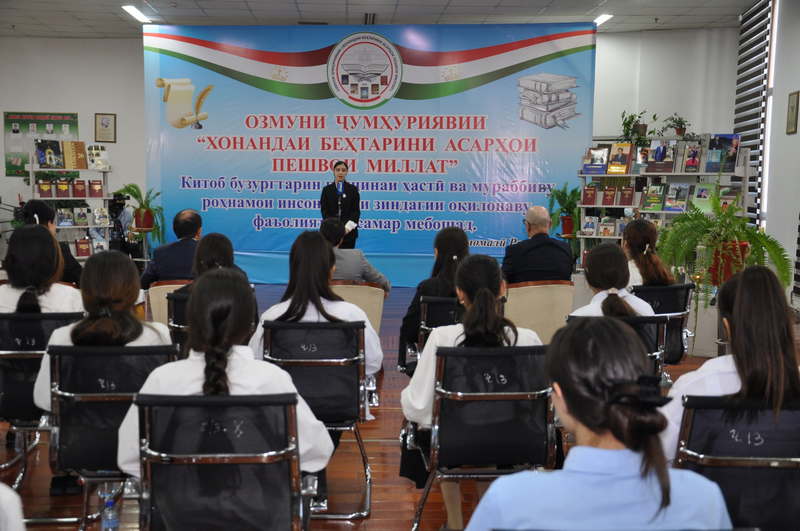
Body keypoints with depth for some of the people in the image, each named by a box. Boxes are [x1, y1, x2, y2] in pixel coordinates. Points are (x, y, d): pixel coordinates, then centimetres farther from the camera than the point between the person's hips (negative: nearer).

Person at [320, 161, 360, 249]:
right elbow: (324, 210, 3)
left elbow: (356, 211, 1)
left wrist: (348, 227, -13)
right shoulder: (327, 190, 7)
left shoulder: (353, 189, 6)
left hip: (348, 231, 0)